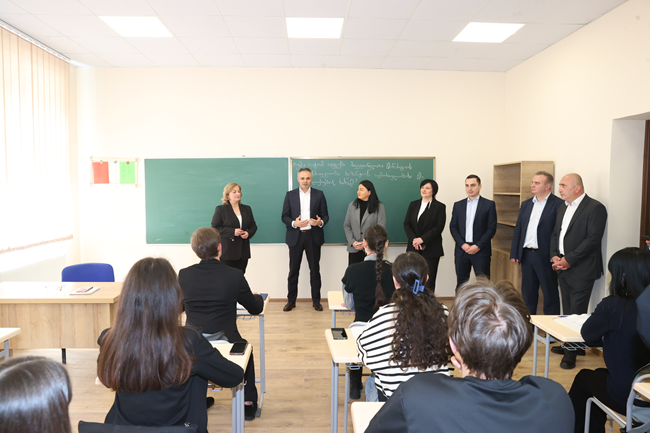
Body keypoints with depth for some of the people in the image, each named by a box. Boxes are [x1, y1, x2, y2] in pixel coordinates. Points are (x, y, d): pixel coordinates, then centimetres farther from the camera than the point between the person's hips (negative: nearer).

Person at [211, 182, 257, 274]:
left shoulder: (247, 209, 15)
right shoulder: (220, 209, 1)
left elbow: (253, 226, 17)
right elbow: (215, 228, -5)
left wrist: (248, 233, -6)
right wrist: (232, 232, -16)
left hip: (243, 252, 4)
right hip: (227, 252, -4)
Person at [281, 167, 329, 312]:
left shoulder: (319, 194, 4)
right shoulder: (290, 195, 4)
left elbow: (325, 215, 4)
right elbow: (284, 216, 2)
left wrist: (321, 222, -18)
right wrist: (294, 223, -18)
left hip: (313, 236, 0)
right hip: (295, 236, 0)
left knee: (315, 270, 7)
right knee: (293, 270, 6)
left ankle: (316, 300, 19)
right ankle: (291, 300, 18)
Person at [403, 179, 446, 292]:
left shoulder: (440, 207, 2)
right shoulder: (413, 205, 13)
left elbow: (439, 227, -7)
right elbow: (406, 224, 6)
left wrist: (422, 239, -14)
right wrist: (413, 239, -10)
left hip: (431, 249, -3)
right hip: (413, 248, 3)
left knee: (429, 279, -3)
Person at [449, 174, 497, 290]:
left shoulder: (489, 204, 3)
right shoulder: (458, 205, 12)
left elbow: (492, 228, -3)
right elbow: (453, 227, 8)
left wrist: (478, 246, -11)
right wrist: (462, 244, -6)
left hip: (481, 250, -3)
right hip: (461, 250, 3)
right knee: (461, 284, 6)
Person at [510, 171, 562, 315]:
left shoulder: (558, 204, -8)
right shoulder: (526, 204, 13)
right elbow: (518, 230, 14)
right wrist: (514, 253, 9)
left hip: (545, 257, -6)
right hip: (526, 255, 7)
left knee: (550, 295, 5)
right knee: (527, 293, 16)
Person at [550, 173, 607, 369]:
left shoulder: (595, 208, -10)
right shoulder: (563, 208, 15)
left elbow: (593, 239, -17)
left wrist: (568, 260, -17)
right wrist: (554, 256, 0)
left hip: (581, 270, -7)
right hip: (563, 267, 8)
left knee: (576, 311, -3)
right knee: (567, 310, 14)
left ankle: (571, 354, 5)